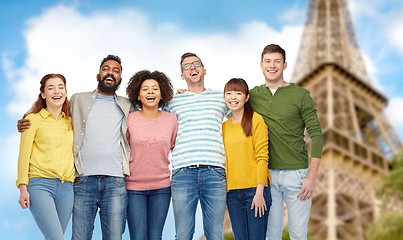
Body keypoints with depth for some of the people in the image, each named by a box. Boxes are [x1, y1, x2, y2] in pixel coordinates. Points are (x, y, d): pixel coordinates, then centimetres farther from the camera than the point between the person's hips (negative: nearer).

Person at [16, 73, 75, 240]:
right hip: (40, 184, -4)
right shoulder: (33, 119, 6)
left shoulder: (71, 121, 18)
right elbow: (24, 155, 3)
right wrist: (23, 188, -6)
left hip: (67, 187, 4)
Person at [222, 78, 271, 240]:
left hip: (255, 189, -5)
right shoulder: (224, 126, 13)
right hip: (232, 192, 5)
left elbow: (262, 157, -9)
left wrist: (259, 192, -14)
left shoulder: (256, 120, -3)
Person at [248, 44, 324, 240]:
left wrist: (312, 177, -11)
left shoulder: (301, 95, -1)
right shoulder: (253, 95, 8)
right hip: (266, 174, 3)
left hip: (296, 173, -2)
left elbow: (316, 135, -3)